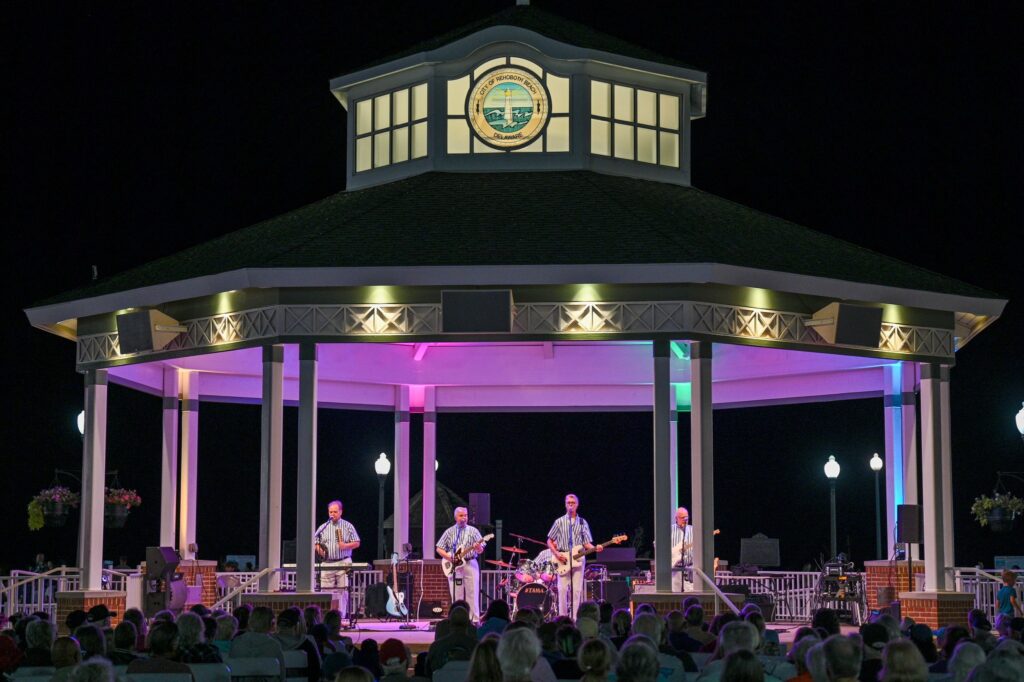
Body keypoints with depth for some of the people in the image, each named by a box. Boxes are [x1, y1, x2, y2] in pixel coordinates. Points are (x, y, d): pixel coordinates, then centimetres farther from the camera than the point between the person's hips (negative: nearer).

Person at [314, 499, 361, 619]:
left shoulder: (348, 526, 5)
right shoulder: (323, 527, 11)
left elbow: (356, 543, 5)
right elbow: (315, 542, 15)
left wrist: (345, 546, -13)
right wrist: (318, 549, -7)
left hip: (343, 563, -2)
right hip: (327, 564, 2)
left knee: (342, 591, -4)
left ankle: (341, 617, 0)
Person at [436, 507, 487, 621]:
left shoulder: (473, 531, 6)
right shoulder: (449, 532, 9)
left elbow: (480, 551, 0)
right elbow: (439, 549, 9)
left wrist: (478, 547, -24)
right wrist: (447, 556, -9)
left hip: (470, 564, -1)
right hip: (453, 566, 1)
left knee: (472, 594, -5)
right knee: (456, 596, 3)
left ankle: (474, 620, -3)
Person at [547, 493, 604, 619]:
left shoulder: (582, 523, 11)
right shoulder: (559, 522, 6)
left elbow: (586, 543, 8)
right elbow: (549, 541, 8)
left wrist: (595, 548, -13)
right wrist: (557, 554, -7)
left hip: (578, 560, 1)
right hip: (562, 560, -1)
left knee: (576, 590, -3)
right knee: (563, 589, -6)